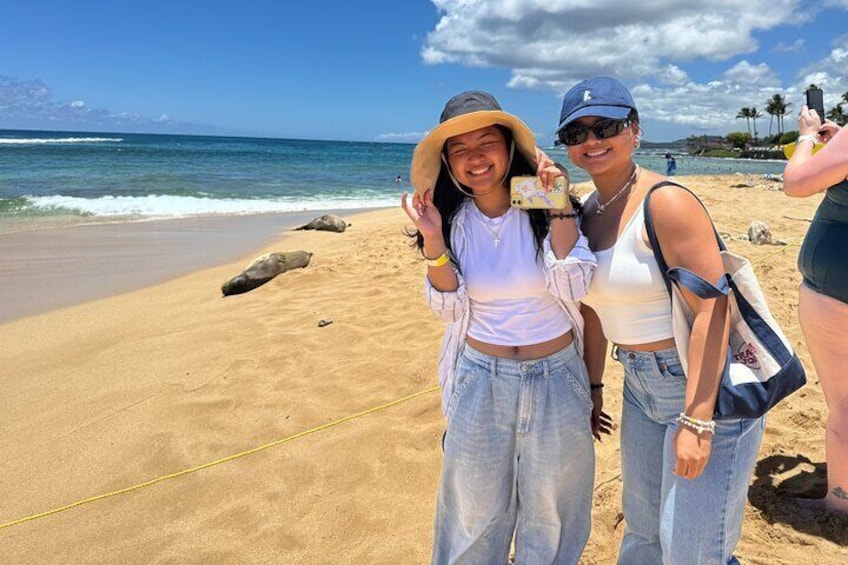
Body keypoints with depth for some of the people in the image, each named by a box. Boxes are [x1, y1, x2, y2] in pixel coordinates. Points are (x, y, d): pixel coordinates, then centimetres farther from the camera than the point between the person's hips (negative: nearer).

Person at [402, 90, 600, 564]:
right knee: (475, 513, 18)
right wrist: (433, 244, -18)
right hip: (479, 379, 1)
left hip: (555, 378, -1)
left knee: (550, 516, 19)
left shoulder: (545, 205, -10)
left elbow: (572, 289, -17)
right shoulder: (454, 219, -4)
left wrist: (559, 208, -23)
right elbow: (451, 310, -4)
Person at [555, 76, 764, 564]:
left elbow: (712, 309, -24)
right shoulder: (587, 212, 4)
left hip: (705, 384, -7)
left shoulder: (666, 202, -19)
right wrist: (591, 387, 13)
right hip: (641, 388, 8)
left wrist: (696, 420, -26)